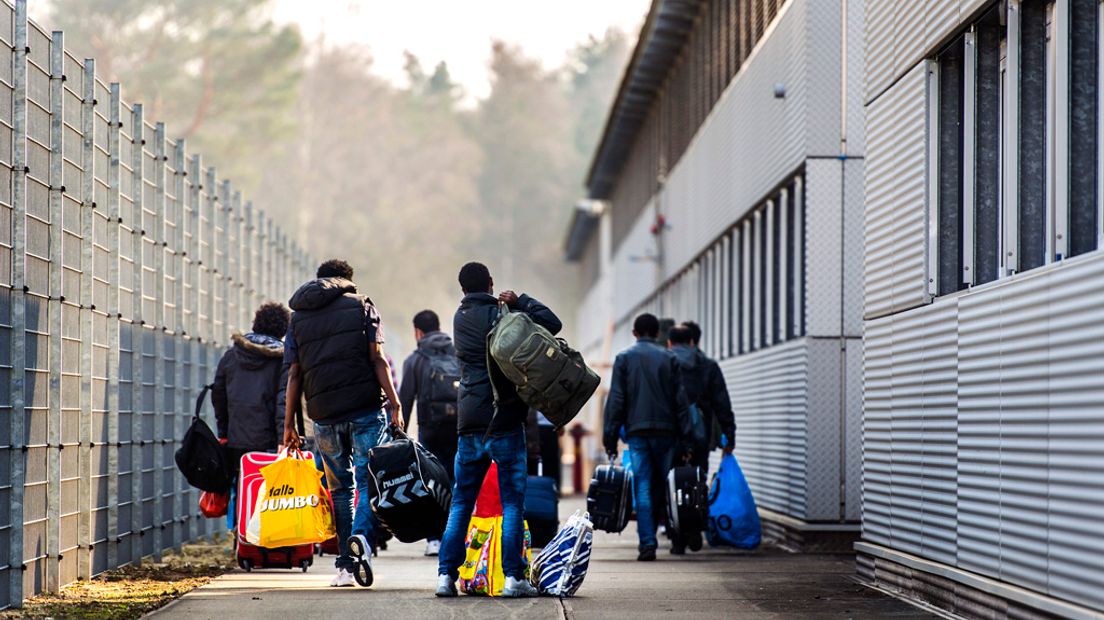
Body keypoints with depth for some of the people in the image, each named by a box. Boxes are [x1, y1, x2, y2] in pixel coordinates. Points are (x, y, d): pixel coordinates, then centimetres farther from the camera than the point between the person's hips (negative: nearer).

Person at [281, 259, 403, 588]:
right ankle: (362, 537, -27)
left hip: (324, 416, 2)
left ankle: (345, 565, 9)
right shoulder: (361, 306, 7)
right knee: (369, 483, -1)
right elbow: (377, 359, -3)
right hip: (366, 409, -2)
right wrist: (395, 404, -4)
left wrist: (288, 424, 10)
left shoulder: (298, 317, 13)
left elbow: (294, 375, 8)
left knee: (340, 490, 12)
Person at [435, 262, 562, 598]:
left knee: (461, 502, 9)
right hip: (504, 419, -5)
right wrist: (519, 301, -3)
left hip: (469, 422, 5)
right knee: (512, 501, -2)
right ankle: (513, 577, -6)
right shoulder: (498, 315, -5)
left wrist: (510, 305, -5)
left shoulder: (460, 318, 12)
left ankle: (446, 574, 3)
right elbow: (551, 323, -9)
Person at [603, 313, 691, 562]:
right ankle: (649, 537, 14)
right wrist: (685, 436, 5)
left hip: (637, 431, -1)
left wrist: (610, 437, 2)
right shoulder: (668, 358, 6)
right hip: (665, 430, 1)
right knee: (661, 486, 12)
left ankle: (647, 542, -13)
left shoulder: (624, 358, 4)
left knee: (643, 488, -3)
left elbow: (615, 399, 0)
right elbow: (680, 399, 3)